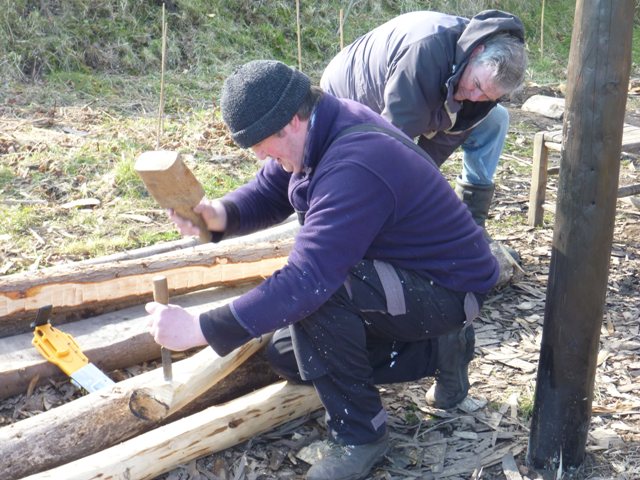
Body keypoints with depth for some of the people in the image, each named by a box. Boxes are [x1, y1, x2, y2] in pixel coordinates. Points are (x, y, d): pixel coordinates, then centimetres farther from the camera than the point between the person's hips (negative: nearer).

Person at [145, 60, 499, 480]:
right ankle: (435, 349, 16)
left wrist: (201, 329, -36)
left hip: (447, 289, -10)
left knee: (314, 294, -33)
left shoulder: (355, 168, -35)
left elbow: (308, 278, -39)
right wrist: (219, 214, -21)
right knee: (286, 357, 8)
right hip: (395, 271, 10)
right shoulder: (316, 129, -6)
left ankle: (359, 434, -11)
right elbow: (266, 195, 3)